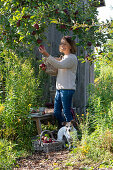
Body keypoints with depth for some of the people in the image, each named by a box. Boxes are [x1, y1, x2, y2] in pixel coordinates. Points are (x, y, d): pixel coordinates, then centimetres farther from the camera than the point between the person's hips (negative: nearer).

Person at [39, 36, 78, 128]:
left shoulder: (72, 58, -8)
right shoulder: (63, 58, 21)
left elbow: (59, 65, -26)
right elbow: (57, 71, 26)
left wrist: (47, 55, -32)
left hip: (67, 89, -9)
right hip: (59, 88, 9)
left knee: (67, 113, -7)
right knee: (57, 112, 10)